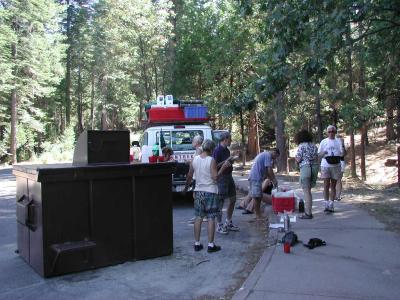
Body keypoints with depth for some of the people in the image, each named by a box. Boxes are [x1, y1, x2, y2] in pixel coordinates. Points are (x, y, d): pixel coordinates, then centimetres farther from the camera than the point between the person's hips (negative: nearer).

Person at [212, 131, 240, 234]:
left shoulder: (227, 150, 12)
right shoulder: (217, 150, -16)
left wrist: (231, 160, 6)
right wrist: (225, 162, -25)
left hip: (229, 176, 10)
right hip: (221, 177, -9)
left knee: (232, 199, 14)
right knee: (221, 202, -2)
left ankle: (228, 223, 27)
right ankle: (219, 226, 9)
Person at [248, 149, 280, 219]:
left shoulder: (264, 154, 24)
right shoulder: (268, 155, -8)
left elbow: (266, 171, 26)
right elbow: (269, 170, -14)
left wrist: (272, 180, 22)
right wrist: (274, 180, -4)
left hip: (255, 178, 11)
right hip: (255, 178, -11)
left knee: (259, 196, 14)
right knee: (256, 197, -6)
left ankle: (259, 214, 20)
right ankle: (258, 215, -2)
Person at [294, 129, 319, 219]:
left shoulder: (301, 146, -7)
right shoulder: (314, 145, 11)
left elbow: (298, 159, -9)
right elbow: (317, 158, 13)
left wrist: (295, 158, 9)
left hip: (305, 168, -6)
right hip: (315, 167, 6)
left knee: (306, 191, -1)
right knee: (308, 190, 17)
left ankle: (308, 213, 1)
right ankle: (308, 210, 21)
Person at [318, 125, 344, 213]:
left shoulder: (338, 141, 9)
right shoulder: (323, 141, 8)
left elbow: (341, 153, 3)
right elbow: (319, 154, 9)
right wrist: (323, 153, -14)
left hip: (335, 165, 1)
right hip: (325, 165, -1)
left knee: (333, 186, 6)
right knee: (326, 185, -5)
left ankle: (331, 205, 12)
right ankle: (326, 205, -3)